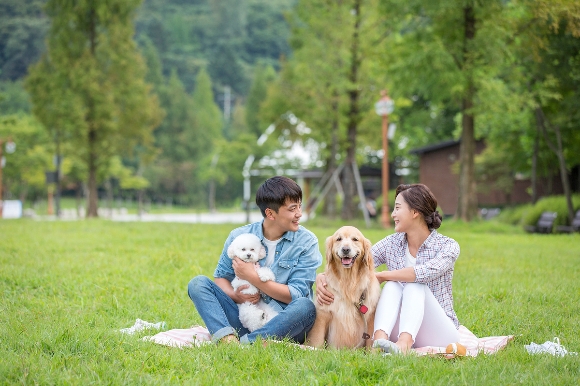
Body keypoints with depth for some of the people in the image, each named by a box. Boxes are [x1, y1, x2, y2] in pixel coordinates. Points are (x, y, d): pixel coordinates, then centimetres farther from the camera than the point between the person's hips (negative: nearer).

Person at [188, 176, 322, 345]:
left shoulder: (307, 242, -4)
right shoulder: (239, 236, 2)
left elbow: (296, 295, -10)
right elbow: (221, 276, 9)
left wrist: (253, 277, -15)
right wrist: (235, 296, -14)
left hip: (283, 324, -2)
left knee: (305, 307, -33)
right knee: (198, 283, -12)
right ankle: (227, 337, -38)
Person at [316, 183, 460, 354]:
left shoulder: (448, 246, -9)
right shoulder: (392, 244, 4)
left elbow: (427, 272, -30)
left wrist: (380, 276, -24)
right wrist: (322, 277, -27)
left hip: (440, 333, -3)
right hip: (399, 330, 3)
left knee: (415, 284, -27)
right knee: (392, 285, -23)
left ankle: (405, 341, -50)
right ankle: (380, 339, -47)